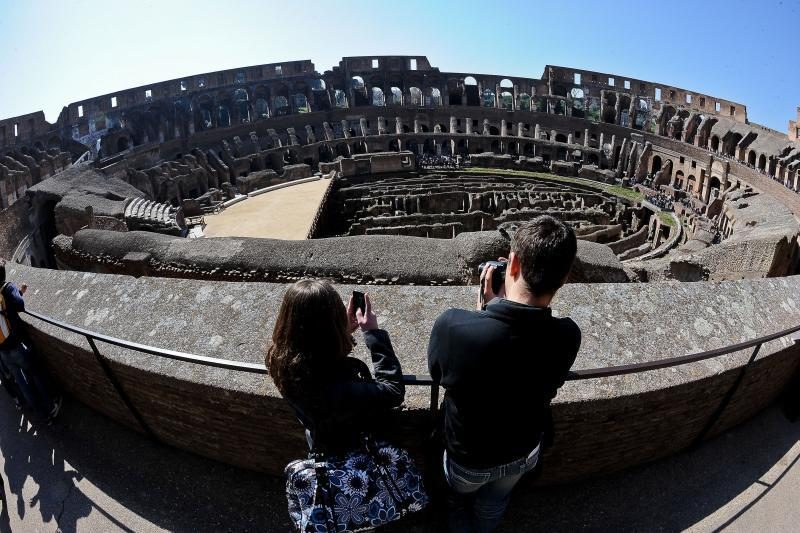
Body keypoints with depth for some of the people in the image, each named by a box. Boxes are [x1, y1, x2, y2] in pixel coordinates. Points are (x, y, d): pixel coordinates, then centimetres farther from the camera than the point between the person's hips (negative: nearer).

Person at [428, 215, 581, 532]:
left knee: (459, 502, 34)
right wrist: (499, 306, -15)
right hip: (523, 454, 3)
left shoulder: (452, 326, -42)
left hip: (467, 458, -2)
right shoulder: (568, 337, -30)